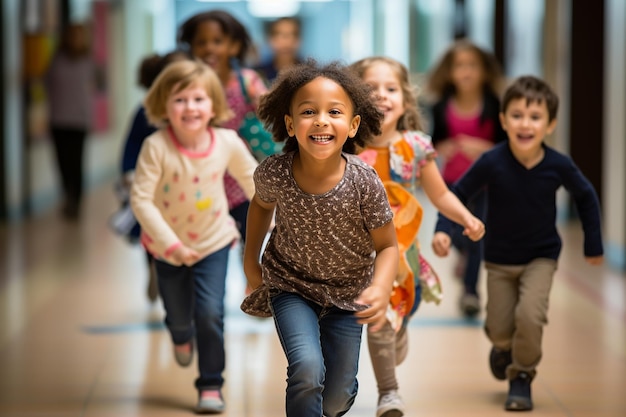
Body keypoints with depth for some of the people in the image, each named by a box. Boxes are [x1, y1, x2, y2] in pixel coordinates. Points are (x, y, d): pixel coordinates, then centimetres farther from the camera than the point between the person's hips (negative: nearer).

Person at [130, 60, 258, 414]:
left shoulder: (228, 143, -19)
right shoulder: (156, 147, -28)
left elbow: (252, 178, -1)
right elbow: (141, 200, -27)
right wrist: (172, 245, -28)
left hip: (213, 241, 0)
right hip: (168, 247, 0)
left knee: (210, 312, -12)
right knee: (179, 316, 16)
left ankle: (211, 385, 7)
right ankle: (182, 337, 55)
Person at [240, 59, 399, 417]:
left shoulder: (365, 183, -26)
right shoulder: (273, 174, -22)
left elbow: (387, 246, -13)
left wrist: (381, 288, -31)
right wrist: (251, 258, 6)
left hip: (346, 292, 1)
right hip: (291, 284, -1)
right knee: (308, 369, -25)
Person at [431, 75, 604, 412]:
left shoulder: (558, 166, -21)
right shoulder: (491, 163, -25)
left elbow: (585, 197, -1)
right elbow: (458, 194, -12)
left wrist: (593, 245, 5)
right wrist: (442, 229, -26)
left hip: (541, 257, -1)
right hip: (499, 258, 1)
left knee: (529, 315, -21)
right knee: (499, 329, 9)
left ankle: (522, 377, 5)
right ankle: (504, 347, 47)